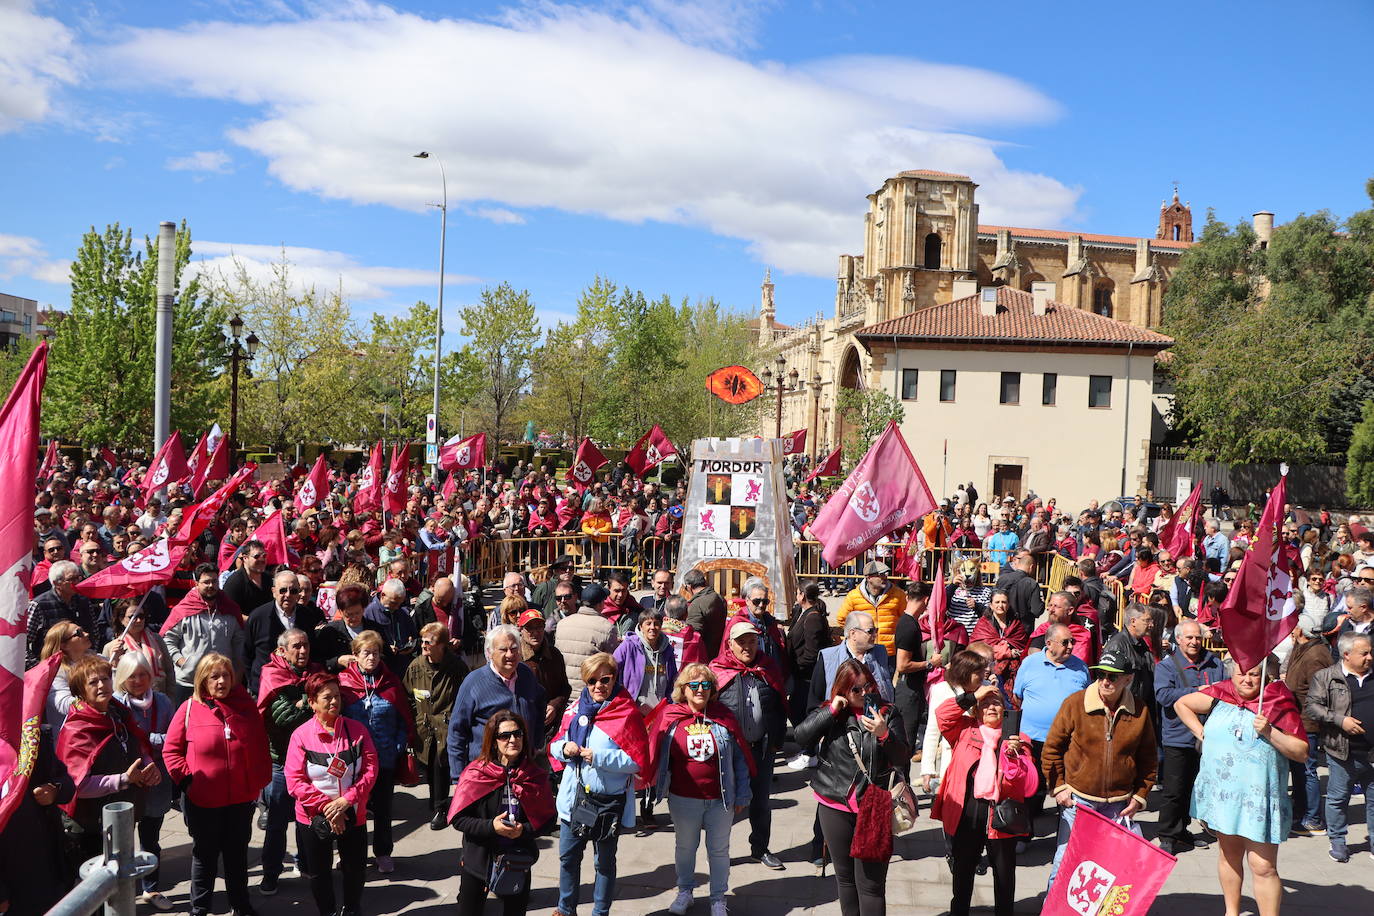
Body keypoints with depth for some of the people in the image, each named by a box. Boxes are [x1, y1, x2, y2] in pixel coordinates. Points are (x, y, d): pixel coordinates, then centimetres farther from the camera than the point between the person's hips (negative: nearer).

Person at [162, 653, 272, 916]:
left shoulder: (247, 707, -1)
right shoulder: (189, 709, -9)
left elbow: (261, 748, 5)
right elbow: (171, 749, -3)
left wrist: (260, 781, 1)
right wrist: (186, 779, -11)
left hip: (241, 798, 2)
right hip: (202, 800, -2)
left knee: (238, 854, 17)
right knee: (205, 855, 14)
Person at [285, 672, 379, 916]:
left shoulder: (357, 730, -5)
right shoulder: (301, 735, -10)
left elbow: (370, 770, -8)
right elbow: (295, 781, -14)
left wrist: (346, 800, -19)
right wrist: (325, 806, -19)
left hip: (353, 815, 1)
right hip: (314, 819, -1)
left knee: (355, 869, 14)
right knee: (319, 873, 15)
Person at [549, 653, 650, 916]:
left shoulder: (628, 713, -13)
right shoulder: (575, 709, 2)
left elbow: (638, 761, -16)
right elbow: (554, 746, 11)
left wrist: (600, 757, -22)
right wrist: (564, 747, -12)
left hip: (609, 801, -4)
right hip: (574, 796, 5)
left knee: (604, 862, 12)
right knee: (568, 857, 17)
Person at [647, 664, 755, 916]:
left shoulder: (724, 718, -6)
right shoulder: (670, 718, -8)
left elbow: (740, 758, -1)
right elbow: (655, 756, -1)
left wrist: (742, 795, 0)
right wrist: (657, 789, -5)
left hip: (720, 800, 0)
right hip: (683, 799, 0)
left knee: (719, 849, 12)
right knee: (685, 847, 18)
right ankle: (685, 892, 37)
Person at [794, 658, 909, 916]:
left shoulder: (887, 712, -3)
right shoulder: (828, 711, 2)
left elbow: (902, 758, -8)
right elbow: (802, 737, -11)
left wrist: (884, 734, -26)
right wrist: (832, 711, -17)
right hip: (835, 806, 3)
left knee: (871, 882, -4)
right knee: (845, 876, 17)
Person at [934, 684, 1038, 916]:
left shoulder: (1017, 739, 4)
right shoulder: (965, 730, 7)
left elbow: (1029, 783, -4)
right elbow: (943, 714, -9)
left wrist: (1015, 755, -21)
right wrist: (973, 696, -7)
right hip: (965, 811, 1)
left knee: (1004, 872, 12)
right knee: (962, 869, 14)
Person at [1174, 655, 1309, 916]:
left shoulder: (1280, 705, -6)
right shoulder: (1219, 695, 2)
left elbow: (1301, 752, -7)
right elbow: (1181, 704, 15)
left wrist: (1269, 731, -19)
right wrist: (1201, 733, 5)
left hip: (1259, 796, -3)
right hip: (1223, 793, 4)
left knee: (1263, 866, -5)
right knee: (1229, 853, 18)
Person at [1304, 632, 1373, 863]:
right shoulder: (1325, 677, -3)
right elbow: (1312, 707, -7)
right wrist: (1340, 720, -16)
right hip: (1343, 753, -3)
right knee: (1338, 798, 8)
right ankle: (1337, 841, 23)